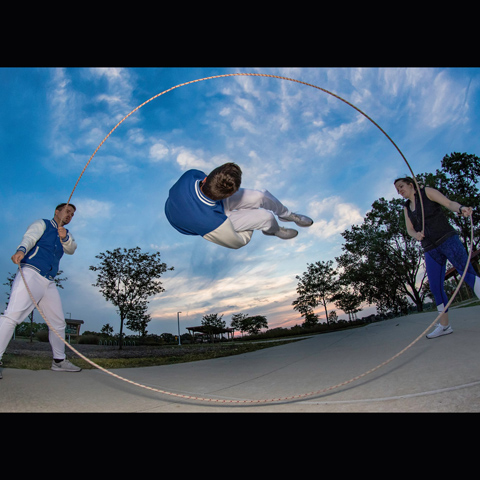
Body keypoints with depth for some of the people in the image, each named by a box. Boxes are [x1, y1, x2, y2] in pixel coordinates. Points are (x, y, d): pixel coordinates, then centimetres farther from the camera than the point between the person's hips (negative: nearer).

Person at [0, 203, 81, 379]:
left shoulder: (66, 235, 23)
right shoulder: (42, 224, 8)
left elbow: (71, 250, 3)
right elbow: (29, 238, -12)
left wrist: (65, 237, -18)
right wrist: (21, 250, -34)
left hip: (49, 282, 6)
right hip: (31, 274, -6)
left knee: (58, 322, 10)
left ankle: (59, 361, 21)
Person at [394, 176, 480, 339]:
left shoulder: (426, 192, 3)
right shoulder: (407, 207, 17)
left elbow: (449, 203, -9)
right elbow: (409, 229, 10)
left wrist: (461, 208, -31)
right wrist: (416, 235, -13)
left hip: (447, 239, -5)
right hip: (430, 249, 5)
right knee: (435, 287, 2)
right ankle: (444, 325, 10)